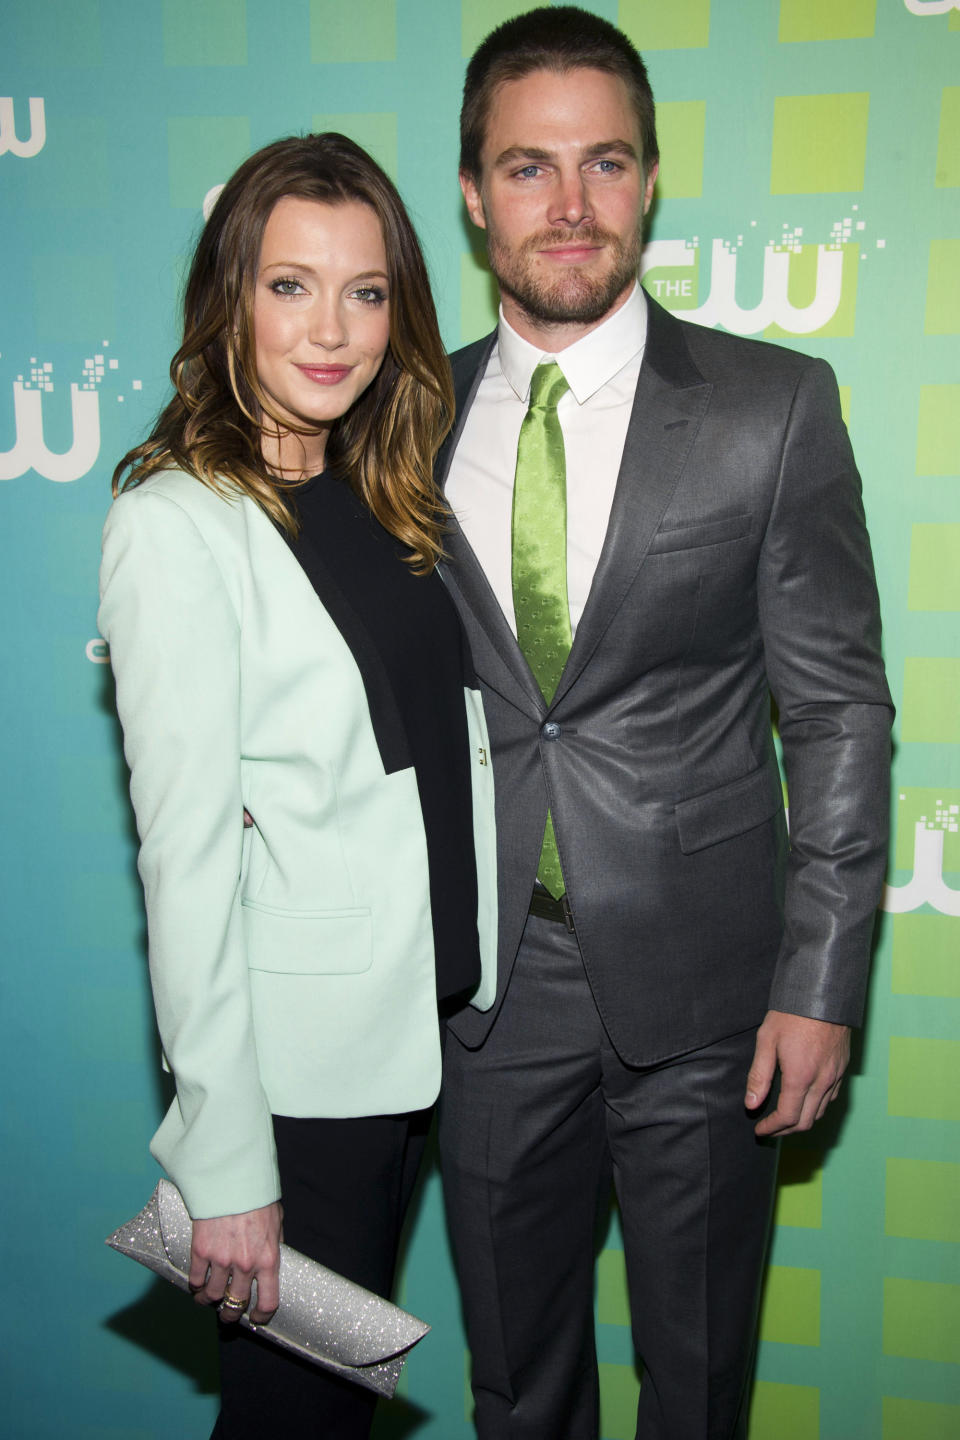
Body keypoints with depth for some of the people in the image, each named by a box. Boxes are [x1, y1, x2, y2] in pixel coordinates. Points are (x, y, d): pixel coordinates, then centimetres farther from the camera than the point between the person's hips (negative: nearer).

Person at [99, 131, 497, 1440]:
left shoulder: (383, 502, 7)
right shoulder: (176, 525, -16)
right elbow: (185, 858, -18)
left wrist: (473, 1002, 5)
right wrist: (225, 1165, -16)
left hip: (423, 1028, 7)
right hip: (296, 1068, -6)